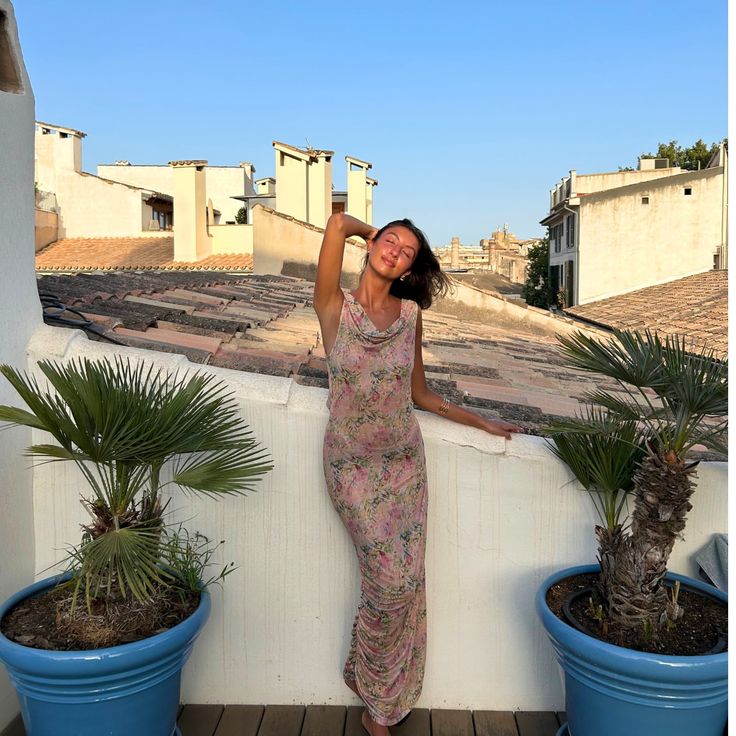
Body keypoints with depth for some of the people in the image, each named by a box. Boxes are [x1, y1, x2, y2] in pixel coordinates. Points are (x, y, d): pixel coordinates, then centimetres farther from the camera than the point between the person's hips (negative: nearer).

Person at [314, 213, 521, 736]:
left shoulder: (410, 314, 2)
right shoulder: (335, 307, -8)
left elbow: (420, 394, 10)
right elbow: (338, 223, -18)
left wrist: (482, 422, 14)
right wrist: (366, 230, 2)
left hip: (404, 460, 3)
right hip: (353, 464, -3)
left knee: (405, 582, 6)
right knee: (391, 581, -3)